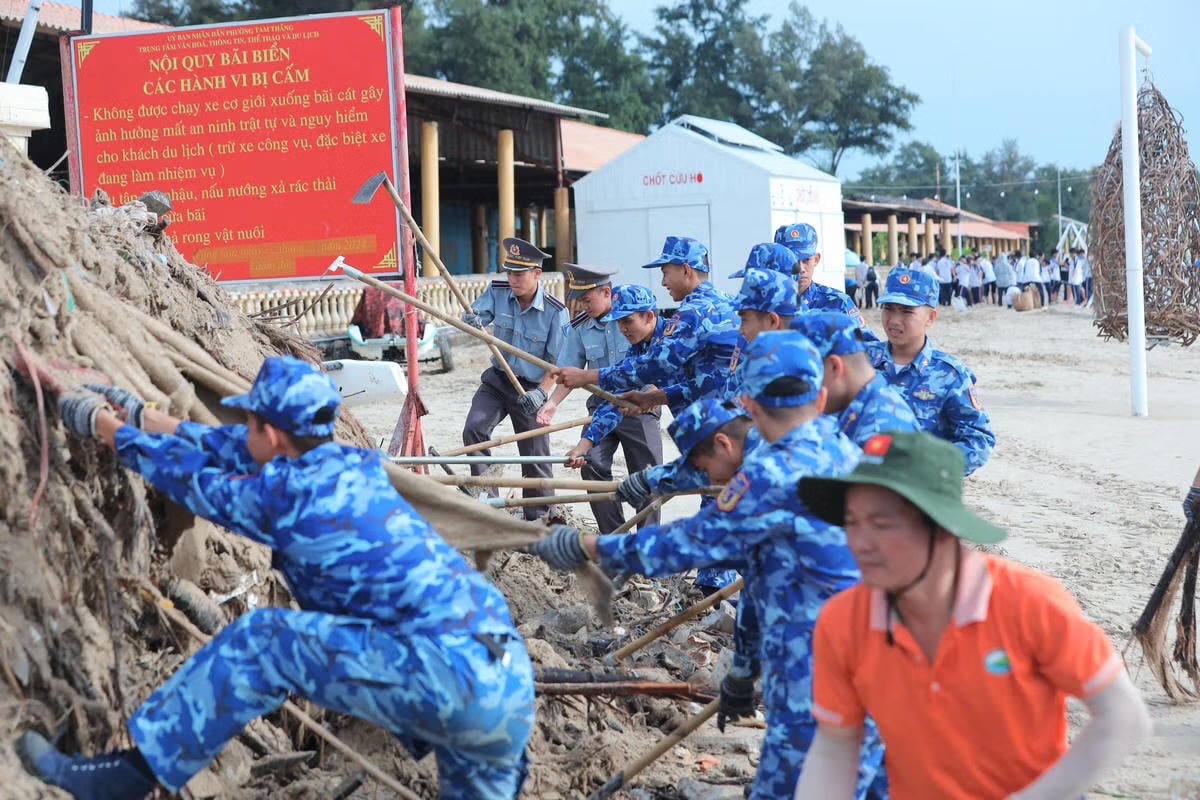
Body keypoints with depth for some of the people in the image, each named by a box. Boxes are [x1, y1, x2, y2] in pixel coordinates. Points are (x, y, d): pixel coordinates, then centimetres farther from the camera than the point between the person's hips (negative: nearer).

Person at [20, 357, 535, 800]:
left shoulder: (289, 493, -4)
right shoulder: (351, 468, 18)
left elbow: (186, 473, 14)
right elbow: (232, 450, 33)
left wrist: (99, 422, 30)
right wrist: (139, 415, 42)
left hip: (444, 670, -8)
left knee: (257, 644, -2)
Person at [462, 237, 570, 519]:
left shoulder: (556, 312, -18)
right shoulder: (498, 293, -6)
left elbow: (559, 363, -15)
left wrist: (541, 392, -28)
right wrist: (472, 319, -35)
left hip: (532, 388, -3)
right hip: (497, 380, 3)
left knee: (535, 457, 5)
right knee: (474, 429, -19)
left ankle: (538, 518, 18)